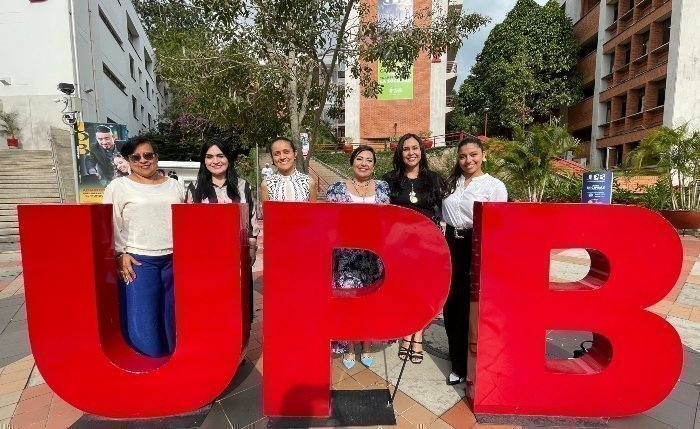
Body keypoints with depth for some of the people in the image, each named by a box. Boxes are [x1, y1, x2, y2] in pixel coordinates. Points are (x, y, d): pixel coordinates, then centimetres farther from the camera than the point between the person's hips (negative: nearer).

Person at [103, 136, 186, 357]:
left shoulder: (175, 185, 12)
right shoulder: (117, 186, 2)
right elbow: (111, 225, -1)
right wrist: (120, 254, -10)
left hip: (174, 259, 3)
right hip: (138, 260, -3)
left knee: (172, 313, 10)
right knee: (141, 316, -1)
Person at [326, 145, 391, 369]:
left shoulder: (383, 187, 8)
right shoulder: (337, 188, 3)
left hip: (375, 253, 2)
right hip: (346, 254, -1)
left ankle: (367, 347, 25)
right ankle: (348, 348, 16)